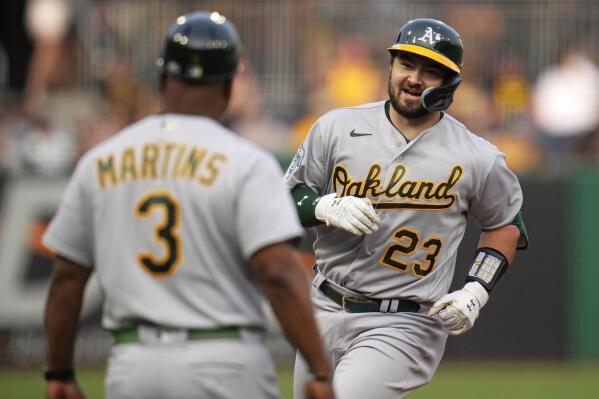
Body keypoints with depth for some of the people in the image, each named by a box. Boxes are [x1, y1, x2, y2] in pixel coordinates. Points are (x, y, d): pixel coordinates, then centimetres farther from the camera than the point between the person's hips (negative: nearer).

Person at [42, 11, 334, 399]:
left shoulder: (99, 163, 7)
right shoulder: (246, 163, -6)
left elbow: (67, 279, 10)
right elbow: (279, 273, -17)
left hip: (133, 366, 3)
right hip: (226, 366, -3)